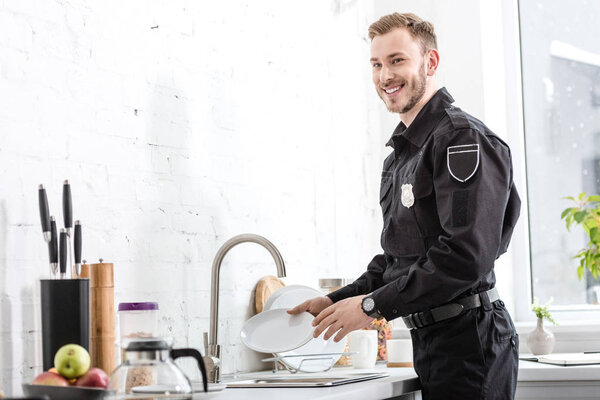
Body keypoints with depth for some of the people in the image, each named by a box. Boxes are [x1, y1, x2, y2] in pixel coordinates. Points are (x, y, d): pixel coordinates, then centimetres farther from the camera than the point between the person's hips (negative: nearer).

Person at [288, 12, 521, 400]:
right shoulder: (399, 156, 18)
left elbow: (468, 255, -22)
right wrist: (336, 301, 8)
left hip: (470, 341, -9)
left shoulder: (463, 139, -13)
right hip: (427, 337, 9)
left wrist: (372, 304, -17)